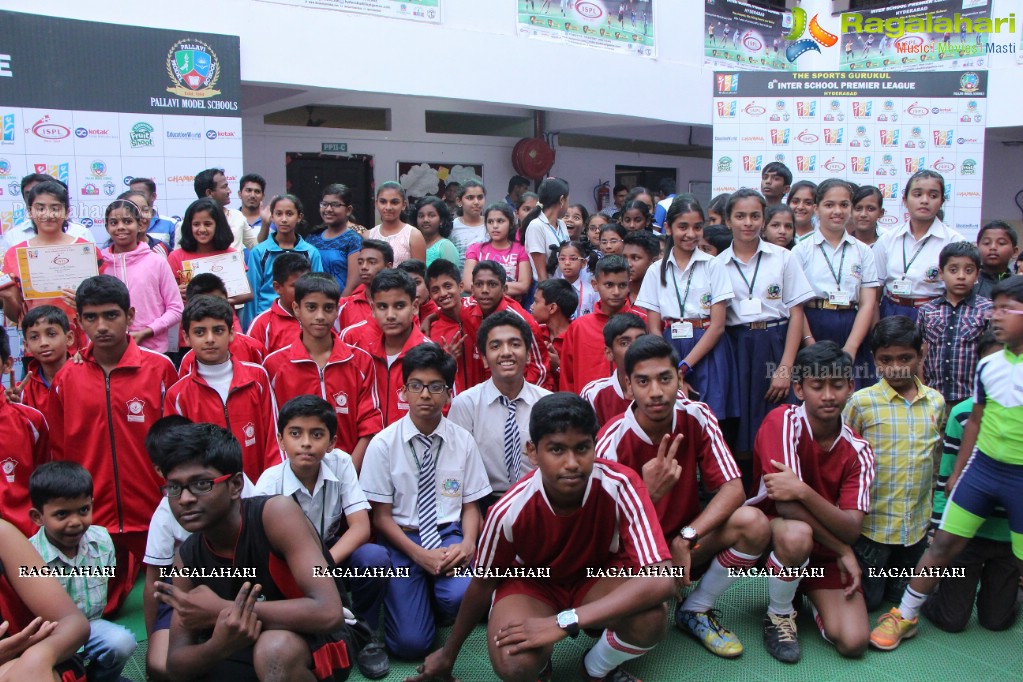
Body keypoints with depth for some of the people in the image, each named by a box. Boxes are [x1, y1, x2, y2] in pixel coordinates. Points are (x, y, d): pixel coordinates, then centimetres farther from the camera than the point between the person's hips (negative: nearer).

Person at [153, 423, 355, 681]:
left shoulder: (276, 513, -25)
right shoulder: (187, 557, -7)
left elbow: (328, 612, -34)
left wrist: (221, 610, -30)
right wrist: (219, 646, -32)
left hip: (317, 644, -5)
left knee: (274, 648, -36)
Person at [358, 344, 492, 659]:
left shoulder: (462, 441, -1)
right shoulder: (383, 444, -6)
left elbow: (470, 505, 5)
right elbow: (381, 516, -3)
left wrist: (467, 544, -16)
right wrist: (419, 554, -16)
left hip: (449, 535, 1)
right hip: (402, 539, -1)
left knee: (460, 596, -30)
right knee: (410, 642, -16)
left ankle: (438, 591, 7)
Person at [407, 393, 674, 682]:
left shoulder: (621, 485, -31)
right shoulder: (510, 510, -29)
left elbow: (659, 579, -38)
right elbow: (483, 582, -10)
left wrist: (565, 621, -43)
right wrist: (449, 652, 5)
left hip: (600, 576, 1)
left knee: (649, 619, -31)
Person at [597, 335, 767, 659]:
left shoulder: (696, 417, -12)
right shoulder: (613, 441, -21)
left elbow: (733, 489, -15)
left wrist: (686, 538, -27)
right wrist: (648, 493, -40)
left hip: (684, 541, 4)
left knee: (753, 523, -23)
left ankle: (695, 612, 0)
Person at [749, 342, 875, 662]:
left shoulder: (858, 451, -7)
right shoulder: (783, 420, -19)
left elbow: (851, 529, -19)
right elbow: (785, 505, -24)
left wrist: (803, 491, -36)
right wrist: (842, 549, -15)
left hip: (826, 552, 4)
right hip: (772, 533, -3)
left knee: (852, 642, -15)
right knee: (797, 534, -40)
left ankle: (811, 596, 20)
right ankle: (778, 615, -9)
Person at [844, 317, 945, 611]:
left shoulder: (935, 402, 1)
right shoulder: (862, 402, -12)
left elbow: (937, 455, 14)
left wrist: (931, 502, 14)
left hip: (917, 522, 4)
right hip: (873, 521, -4)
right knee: (865, 600, 8)